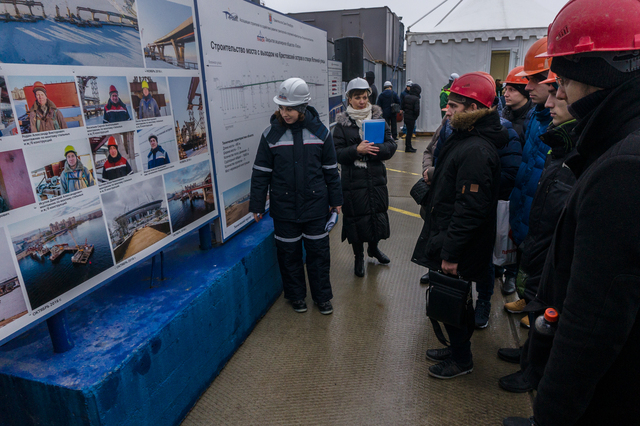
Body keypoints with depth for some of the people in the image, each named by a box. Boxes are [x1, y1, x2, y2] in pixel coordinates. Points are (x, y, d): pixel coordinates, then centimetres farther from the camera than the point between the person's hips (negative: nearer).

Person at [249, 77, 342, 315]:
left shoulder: (319, 132, -3)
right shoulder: (271, 134, -4)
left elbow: (331, 169, 6)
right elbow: (261, 173, 1)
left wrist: (335, 200, 9)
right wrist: (257, 205, 2)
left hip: (315, 204, 0)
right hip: (284, 207, 0)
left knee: (318, 251, 10)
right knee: (289, 252, 11)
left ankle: (322, 296, 29)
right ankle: (296, 295, 32)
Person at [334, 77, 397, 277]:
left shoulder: (378, 118, 6)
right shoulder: (342, 123, -1)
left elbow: (391, 145, -1)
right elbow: (337, 153, -7)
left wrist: (375, 149, -19)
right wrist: (356, 150, -23)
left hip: (376, 178, 3)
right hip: (353, 181, -2)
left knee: (378, 214, 12)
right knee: (356, 218, 5)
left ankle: (373, 247, 41)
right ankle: (359, 257, 27)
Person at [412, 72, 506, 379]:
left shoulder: (476, 151, -24)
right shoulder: (463, 138, 9)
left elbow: (470, 209, -27)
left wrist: (451, 253, -23)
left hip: (459, 252, -10)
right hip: (448, 242, 10)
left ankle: (461, 359, 30)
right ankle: (456, 348, 42)